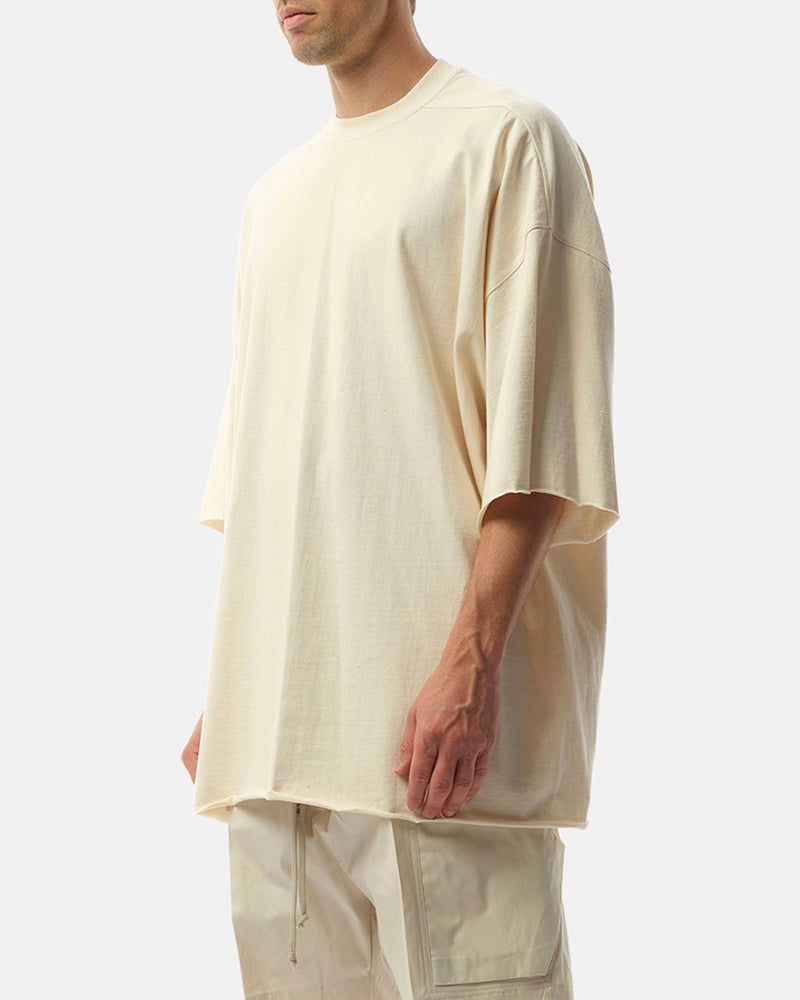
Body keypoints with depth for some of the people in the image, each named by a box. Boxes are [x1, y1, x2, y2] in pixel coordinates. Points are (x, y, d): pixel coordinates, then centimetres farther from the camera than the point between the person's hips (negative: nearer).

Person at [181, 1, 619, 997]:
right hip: (275, 719, 6)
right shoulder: (273, 196, 22)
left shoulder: (506, 139, 2)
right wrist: (227, 688, 15)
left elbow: (538, 431, -8)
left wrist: (472, 657, -17)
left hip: (433, 703, -6)